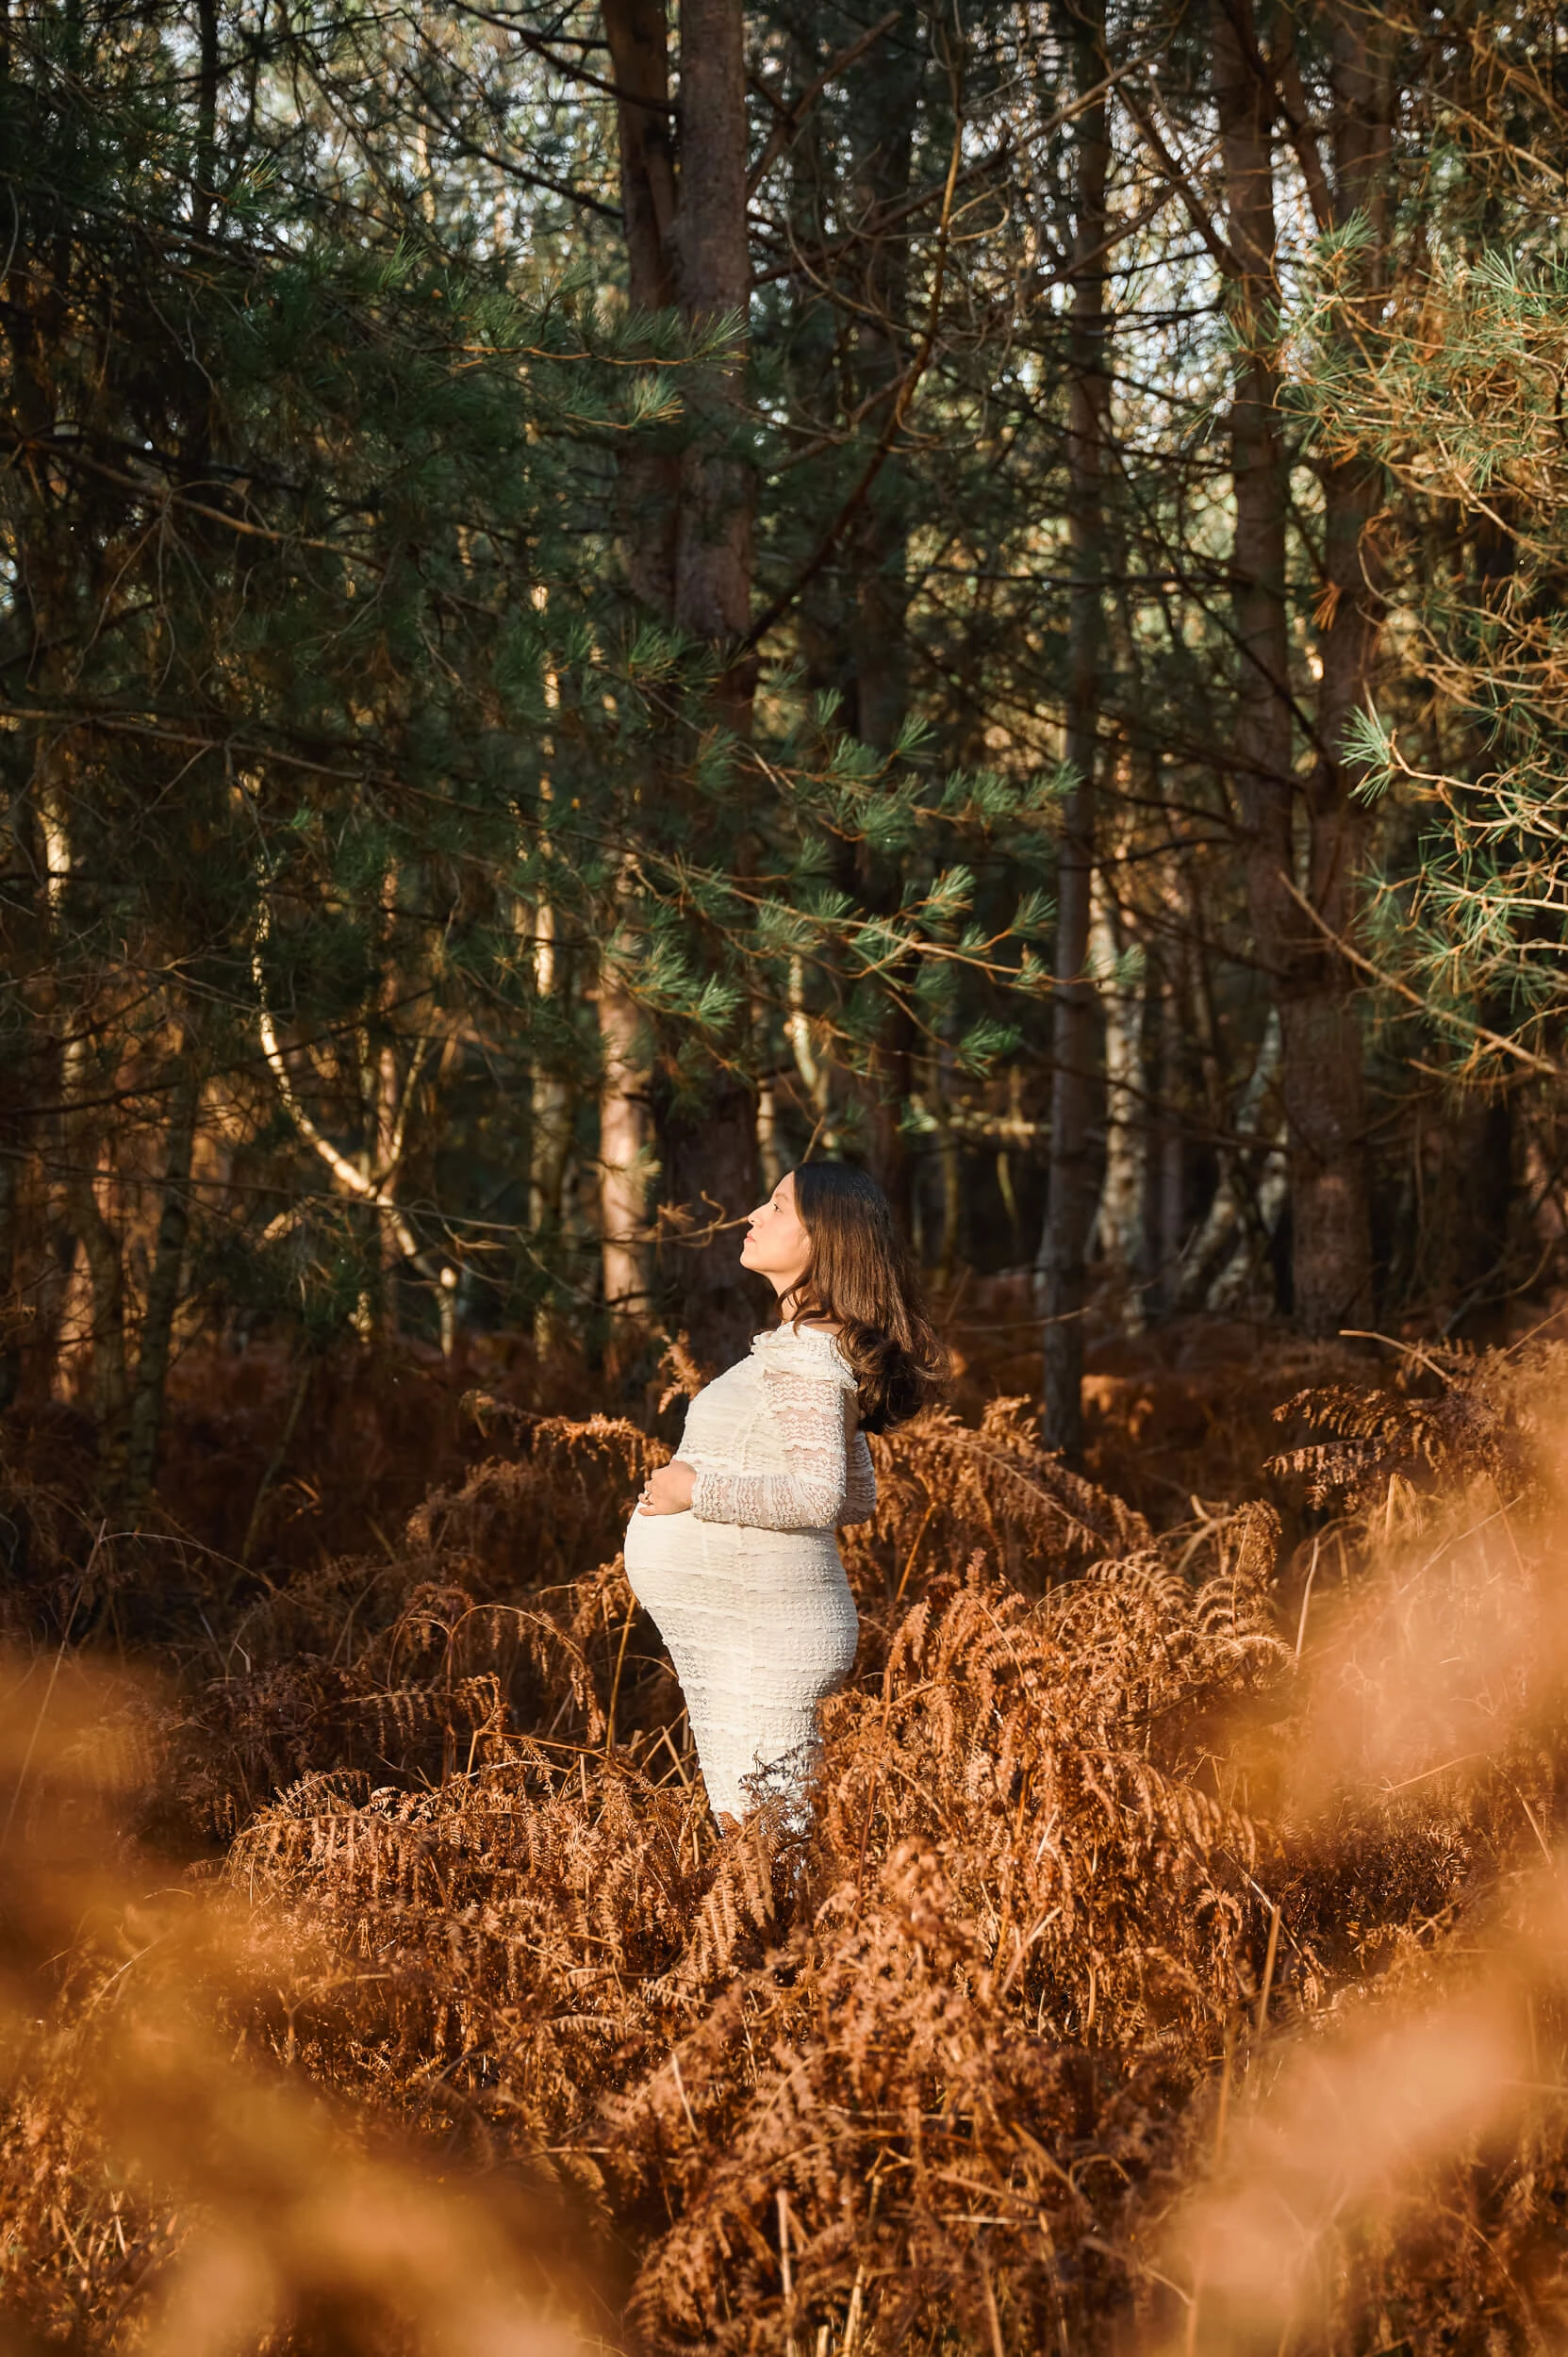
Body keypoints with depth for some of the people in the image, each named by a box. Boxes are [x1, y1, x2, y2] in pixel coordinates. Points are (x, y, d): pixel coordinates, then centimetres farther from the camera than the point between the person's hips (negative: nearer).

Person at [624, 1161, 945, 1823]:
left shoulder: (803, 1356, -16)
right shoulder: (811, 1347, 16)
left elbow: (819, 1493, -28)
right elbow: (858, 1497, 23)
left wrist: (696, 1489, -19)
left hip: (763, 1641, -11)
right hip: (726, 1637, 11)